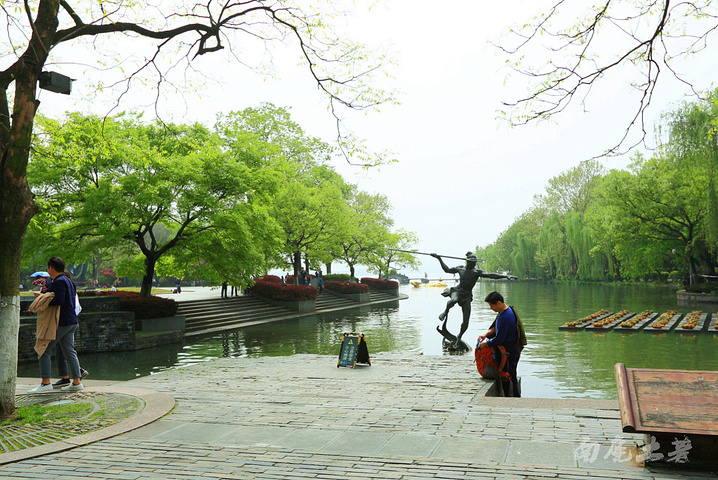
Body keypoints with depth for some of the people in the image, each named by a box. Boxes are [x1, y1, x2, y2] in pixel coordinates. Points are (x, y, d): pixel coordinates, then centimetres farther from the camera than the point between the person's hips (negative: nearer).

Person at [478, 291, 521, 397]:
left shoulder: (505, 318, -26)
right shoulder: (507, 310, 7)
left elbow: (499, 339, -21)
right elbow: (495, 327, 17)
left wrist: (486, 343, -7)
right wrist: (485, 335, 4)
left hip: (509, 351, -10)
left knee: (510, 377, -2)